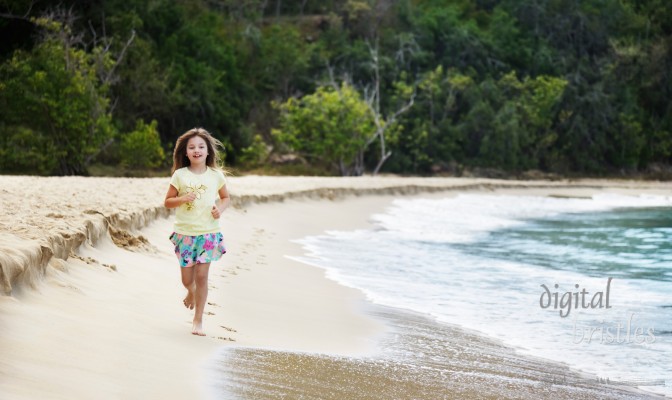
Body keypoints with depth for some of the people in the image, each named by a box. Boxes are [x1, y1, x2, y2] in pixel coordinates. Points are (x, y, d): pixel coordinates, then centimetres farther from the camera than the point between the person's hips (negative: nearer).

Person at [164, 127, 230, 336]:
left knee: (201, 276, -6)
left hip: (209, 232, 0)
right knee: (187, 278, 5)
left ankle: (198, 320, 5)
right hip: (185, 232, 0)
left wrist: (220, 208, -7)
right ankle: (191, 292, 43)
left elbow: (226, 197, 14)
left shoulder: (216, 175, 1)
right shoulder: (180, 175, -2)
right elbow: (168, 202, 2)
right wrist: (182, 199, -17)